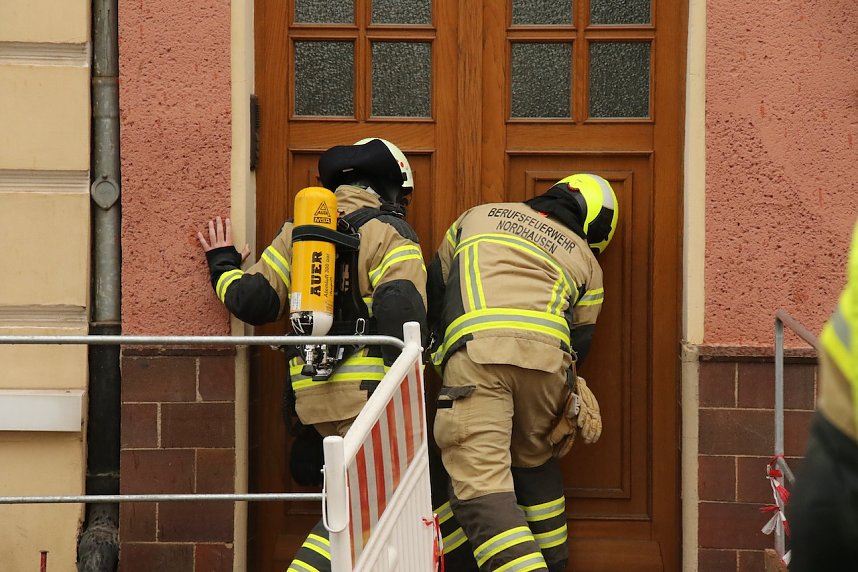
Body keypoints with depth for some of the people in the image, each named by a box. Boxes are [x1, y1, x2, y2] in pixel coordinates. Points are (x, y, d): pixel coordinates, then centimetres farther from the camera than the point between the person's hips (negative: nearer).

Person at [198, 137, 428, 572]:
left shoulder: (299, 231, 16)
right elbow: (402, 311, -15)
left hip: (312, 391, 7)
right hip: (365, 390, -7)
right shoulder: (389, 233, 0)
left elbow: (253, 301, 12)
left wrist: (223, 266, 32)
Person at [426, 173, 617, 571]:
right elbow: (579, 342, 25)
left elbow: (434, 288, 32)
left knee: (479, 483, -9)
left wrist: (438, 339, 45)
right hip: (547, 353, 2)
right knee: (536, 464, 27)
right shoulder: (585, 260, 28)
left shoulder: (478, 217, 31)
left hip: (474, 349, -2)